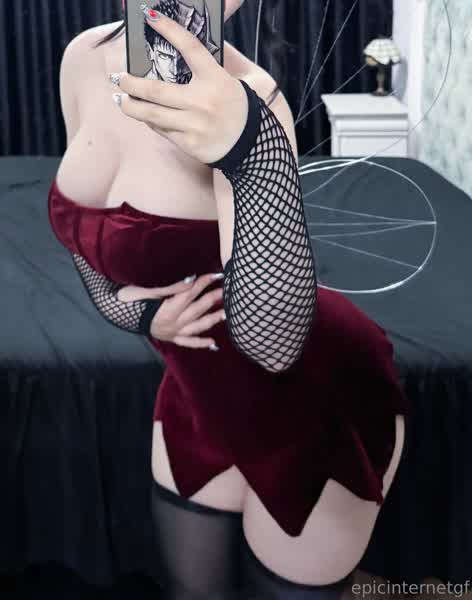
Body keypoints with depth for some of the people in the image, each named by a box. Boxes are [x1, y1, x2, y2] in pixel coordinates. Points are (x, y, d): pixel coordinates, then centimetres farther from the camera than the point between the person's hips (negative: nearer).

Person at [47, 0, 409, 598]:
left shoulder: (243, 99, -28)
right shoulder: (85, 57, -8)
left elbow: (272, 341, -39)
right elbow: (85, 227, 8)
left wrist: (251, 148, -51)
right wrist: (127, 306, -10)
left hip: (317, 399, -6)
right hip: (202, 390, 6)